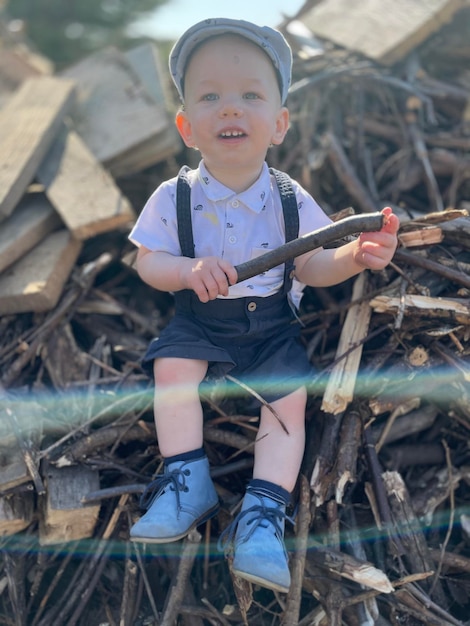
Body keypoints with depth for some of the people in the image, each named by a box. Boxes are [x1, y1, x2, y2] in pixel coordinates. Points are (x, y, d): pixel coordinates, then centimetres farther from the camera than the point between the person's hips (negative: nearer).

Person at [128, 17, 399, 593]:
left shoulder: (291, 200, -8)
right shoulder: (174, 197, -10)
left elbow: (309, 268, -3)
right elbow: (147, 262, -6)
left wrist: (355, 256, -24)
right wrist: (189, 271, -28)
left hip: (271, 323, 0)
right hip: (198, 318, 0)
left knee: (289, 394, -17)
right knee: (171, 366, -23)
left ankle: (262, 512, -9)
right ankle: (187, 484, -7)